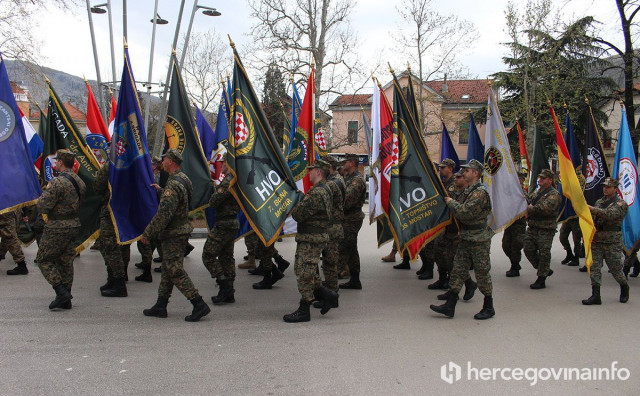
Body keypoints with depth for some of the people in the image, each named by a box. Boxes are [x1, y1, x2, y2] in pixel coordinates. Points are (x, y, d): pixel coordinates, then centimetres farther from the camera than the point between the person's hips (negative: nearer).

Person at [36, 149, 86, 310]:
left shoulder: (57, 182, -18)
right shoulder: (80, 181, 8)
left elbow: (42, 207, -17)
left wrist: (45, 192, -1)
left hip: (57, 228, -7)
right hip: (75, 225, 8)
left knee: (44, 260, 6)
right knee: (66, 261, 14)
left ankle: (61, 292, -6)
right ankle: (66, 299, 16)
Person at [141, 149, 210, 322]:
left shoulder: (173, 185, -21)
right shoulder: (184, 179, 10)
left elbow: (163, 214, -24)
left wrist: (147, 233, -16)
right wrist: (160, 191, 24)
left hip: (173, 234, -10)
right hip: (181, 231, 10)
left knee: (175, 271, -6)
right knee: (167, 269, 15)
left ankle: (199, 305, -4)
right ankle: (160, 306, 24)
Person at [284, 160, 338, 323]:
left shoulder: (317, 193, -20)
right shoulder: (325, 190, 15)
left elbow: (298, 214, -22)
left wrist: (293, 204, -3)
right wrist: (301, 198, 7)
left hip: (311, 239, -10)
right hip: (313, 237, 10)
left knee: (305, 273, -3)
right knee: (305, 271, 18)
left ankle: (303, 311, 5)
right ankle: (327, 296, 21)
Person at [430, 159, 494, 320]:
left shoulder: (480, 192, -17)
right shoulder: (468, 191, 15)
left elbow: (465, 213, -24)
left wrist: (451, 202, -10)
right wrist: (451, 203, 7)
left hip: (479, 240, -9)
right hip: (466, 238, 9)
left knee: (482, 273, 1)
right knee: (458, 270, 7)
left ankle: (488, 308, 15)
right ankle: (449, 306, 9)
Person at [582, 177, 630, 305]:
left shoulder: (621, 204, -4)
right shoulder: (599, 202, 16)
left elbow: (610, 214, -24)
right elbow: (592, 220, 22)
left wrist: (591, 208, -31)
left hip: (612, 242, -5)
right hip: (596, 240, 5)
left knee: (615, 268, 5)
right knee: (594, 267, -2)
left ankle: (624, 288, 33)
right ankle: (595, 296, -1)